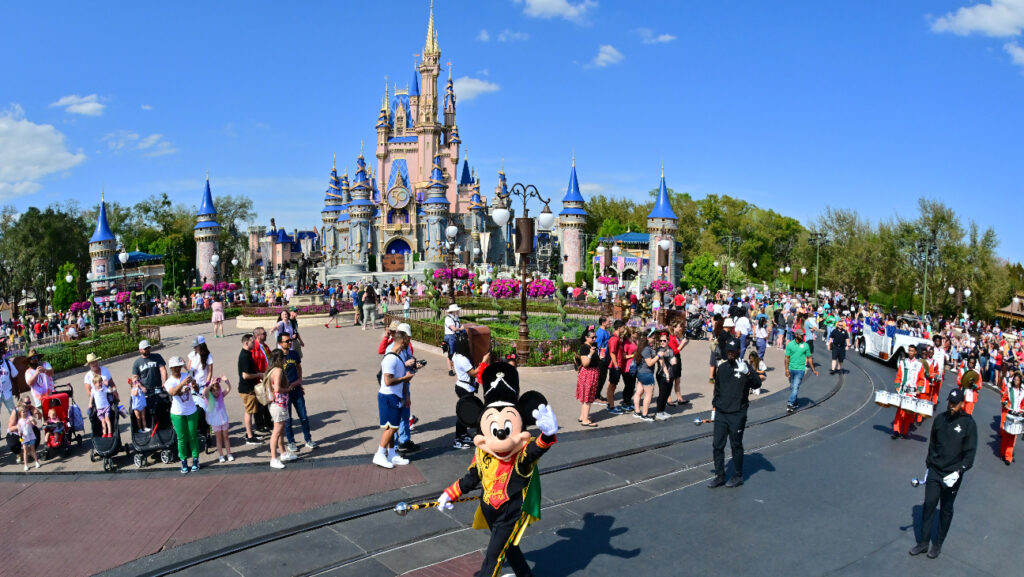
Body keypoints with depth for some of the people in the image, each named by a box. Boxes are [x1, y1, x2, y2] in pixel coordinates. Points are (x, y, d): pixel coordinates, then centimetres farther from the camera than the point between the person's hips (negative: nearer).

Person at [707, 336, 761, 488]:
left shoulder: (744, 367, -8)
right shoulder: (722, 368, 8)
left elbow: (757, 384, -25)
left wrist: (747, 372, -41)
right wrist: (714, 407, 18)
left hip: (737, 415, -5)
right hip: (721, 414, 5)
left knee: (736, 446, 6)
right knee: (717, 445, 6)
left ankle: (738, 477, 21)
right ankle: (720, 476, 18)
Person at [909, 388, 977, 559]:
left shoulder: (968, 423, -9)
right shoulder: (940, 419, 2)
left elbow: (970, 451, -10)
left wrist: (959, 471, -19)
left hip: (952, 474, -3)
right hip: (934, 471, 3)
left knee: (946, 510, 11)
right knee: (928, 505, 4)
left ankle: (938, 544, 24)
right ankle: (923, 542, 13)